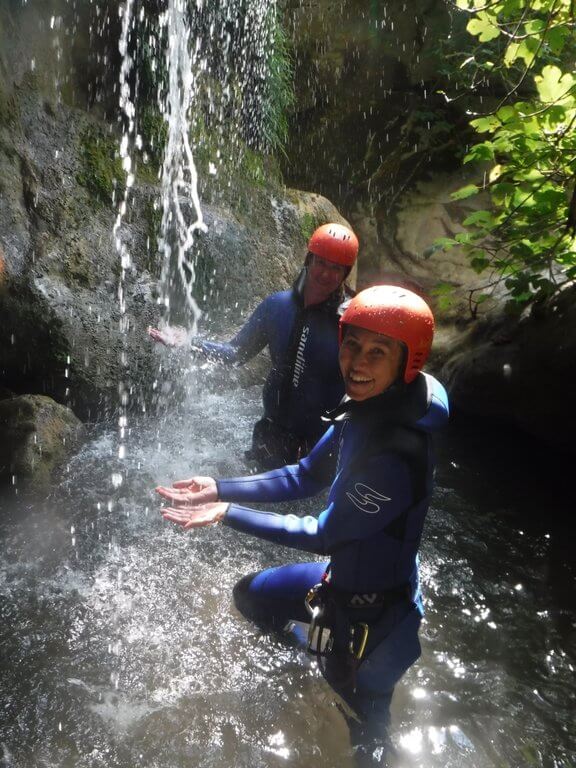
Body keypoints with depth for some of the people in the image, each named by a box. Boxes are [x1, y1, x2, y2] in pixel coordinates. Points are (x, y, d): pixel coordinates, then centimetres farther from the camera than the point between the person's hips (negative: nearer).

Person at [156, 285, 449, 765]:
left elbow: (324, 536, -26)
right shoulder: (359, 413, -12)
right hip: (343, 576, 8)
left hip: (376, 612, -8)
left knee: (363, 718, 19)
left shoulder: (397, 457, -37)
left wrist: (227, 514, -20)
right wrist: (220, 488, -6)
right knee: (250, 595, 25)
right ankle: (312, 663, 50)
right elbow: (304, 478, -1)